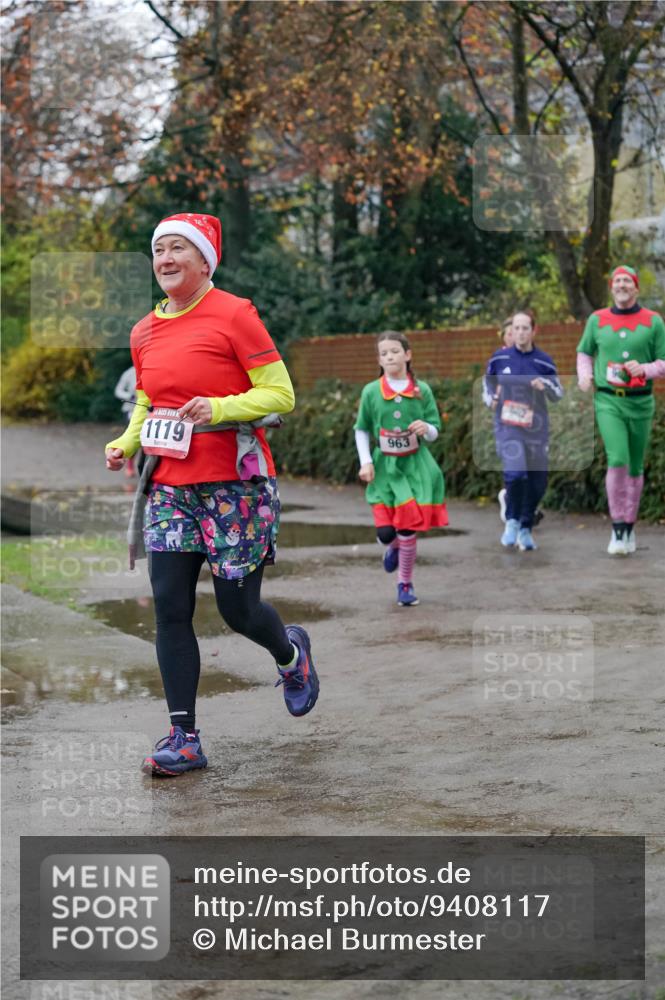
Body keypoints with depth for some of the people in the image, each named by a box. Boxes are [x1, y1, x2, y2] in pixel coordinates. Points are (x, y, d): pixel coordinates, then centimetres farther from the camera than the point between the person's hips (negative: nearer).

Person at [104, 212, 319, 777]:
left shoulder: (234, 315, -8)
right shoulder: (145, 333, 10)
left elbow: (281, 394, -9)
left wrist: (219, 408, -23)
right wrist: (126, 442, 5)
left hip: (235, 485, -5)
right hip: (170, 486, 5)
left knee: (237, 609, 1)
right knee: (169, 609, -2)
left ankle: (291, 652, 36)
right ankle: (183, 740, 5)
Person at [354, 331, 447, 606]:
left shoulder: (422, 390, -2)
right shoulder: (371, 392, -2)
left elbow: (434, 433, 3)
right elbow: (361, 430, 7)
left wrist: (426, 428, -19)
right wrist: (365, 462, -3)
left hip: (415, 465, 0)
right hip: (384, 466, 0)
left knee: (407, 530, -3)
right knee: (385, 532, -8)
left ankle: (406, 584, 17)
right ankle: (392, 547, 31)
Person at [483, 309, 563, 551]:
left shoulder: (544, 362, 1)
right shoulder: (499, 358, 2)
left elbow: (558, 396, 7)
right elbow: (487, 381, 21)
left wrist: (546, 386, -13)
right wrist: (491, 398, 2)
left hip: (536, 428, 2)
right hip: (507, 425, -2)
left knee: (538, 482, 5)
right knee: (515, 473, -22)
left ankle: (525, 529, 26)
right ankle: (512, 522, 1)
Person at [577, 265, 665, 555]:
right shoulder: (597, 319, 6)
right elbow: (584, 352, 20)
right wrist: (585, 375, 1)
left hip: (640, 402, 1)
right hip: (608, 401, -1)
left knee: (635, 467, 9)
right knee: (617, 460, -18)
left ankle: (629, 527, 24)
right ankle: (617, 527, -9)